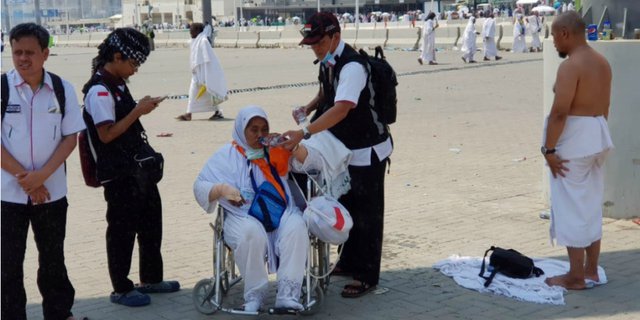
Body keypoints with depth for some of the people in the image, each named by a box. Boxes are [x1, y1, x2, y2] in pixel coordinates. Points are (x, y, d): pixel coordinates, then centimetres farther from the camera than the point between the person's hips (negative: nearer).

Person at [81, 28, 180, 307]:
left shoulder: (118, 84, 11)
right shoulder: (99, 90, -18)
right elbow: (107, 134, -23)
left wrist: (141, 108, 7)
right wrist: (138, 111, -20)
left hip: (138, 167, 10)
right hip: (119, 174, -10)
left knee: (151, 223, 18)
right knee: (122, 230, 2)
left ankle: (151, 278, 33)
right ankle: (121, 289, 16)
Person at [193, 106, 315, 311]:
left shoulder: (277, 149, 21)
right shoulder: (226, 155, 14)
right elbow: (200, 187, 6)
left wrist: (293, 146, -6)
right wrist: (222, 189, -14)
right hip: (244, 217, -2)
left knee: (296, 228, -32)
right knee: (251, 233, -36)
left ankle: (288, 295, -34)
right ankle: (254, 295, -22)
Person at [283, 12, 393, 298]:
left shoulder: (352, 66, -27)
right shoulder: (327, 62, 1)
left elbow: (341, 109, -38)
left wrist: (304, 133, -44)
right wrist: (308, 108, -2)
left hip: (367, 149, -9)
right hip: (346, 148, 9)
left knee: (366, 213, 1)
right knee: (347, 207, 20)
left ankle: (367, 276, 11)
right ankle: (349, 262, 36)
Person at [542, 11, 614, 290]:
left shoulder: (570, 66, -19)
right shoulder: (602, 63, 10)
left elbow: (560, 112, -23)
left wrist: (549, 149, -17)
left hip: (574, 141, -9)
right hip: (598, 138, 9)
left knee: (572, 207, -1)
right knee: (592, 205, 15)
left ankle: (576, 277, 5)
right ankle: (591, 271, 23)